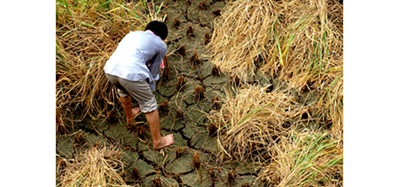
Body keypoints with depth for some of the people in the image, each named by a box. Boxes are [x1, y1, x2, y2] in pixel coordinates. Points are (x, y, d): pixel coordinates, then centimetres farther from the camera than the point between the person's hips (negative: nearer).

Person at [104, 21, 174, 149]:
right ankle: (158, 141, 24)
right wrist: (150, 89, 38)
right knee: (149, 105, 13)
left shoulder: (132, 34, 30)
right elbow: (154, 70, 22)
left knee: (123, 92, 36)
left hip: (110, 70, 6)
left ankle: (129, 117, 61)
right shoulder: (161, 45, 16)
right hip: (131, 73, -6)